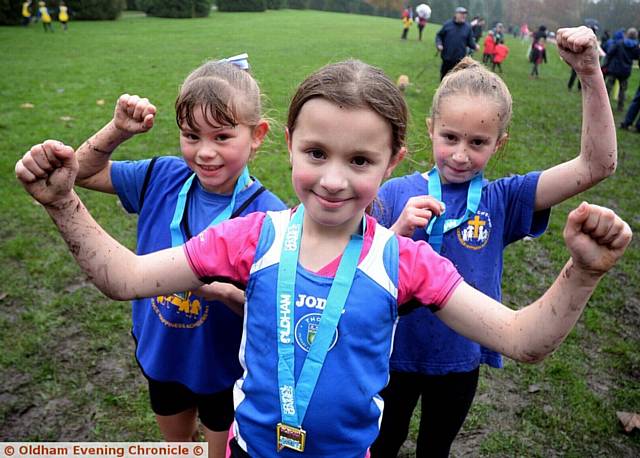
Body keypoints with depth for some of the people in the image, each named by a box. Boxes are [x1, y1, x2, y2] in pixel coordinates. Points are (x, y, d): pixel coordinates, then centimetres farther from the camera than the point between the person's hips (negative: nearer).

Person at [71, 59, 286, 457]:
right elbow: (84, 172, 0)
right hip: (159, 351, 4)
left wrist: (228, 293, -40)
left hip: (225, 367, -4)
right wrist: (118, 130, -16)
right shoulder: (163, 178, -13)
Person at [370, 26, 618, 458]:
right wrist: (398, 232, -33)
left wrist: (591, 74, -27)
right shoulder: (397, 193, -15)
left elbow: (597, 165, -18)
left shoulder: (501, 200, -12)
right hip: (394, 352, -1)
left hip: (460, 359, 1)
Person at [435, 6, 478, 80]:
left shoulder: (468, 27, 3)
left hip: (460, 60, 0)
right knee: (444, 77, 13)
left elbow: (470, 41, 8)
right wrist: (439, 44, -11)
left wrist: (475, 46, -12)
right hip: (447, 58, 0)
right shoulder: (447, 24, -1)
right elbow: (439, 35, 6)